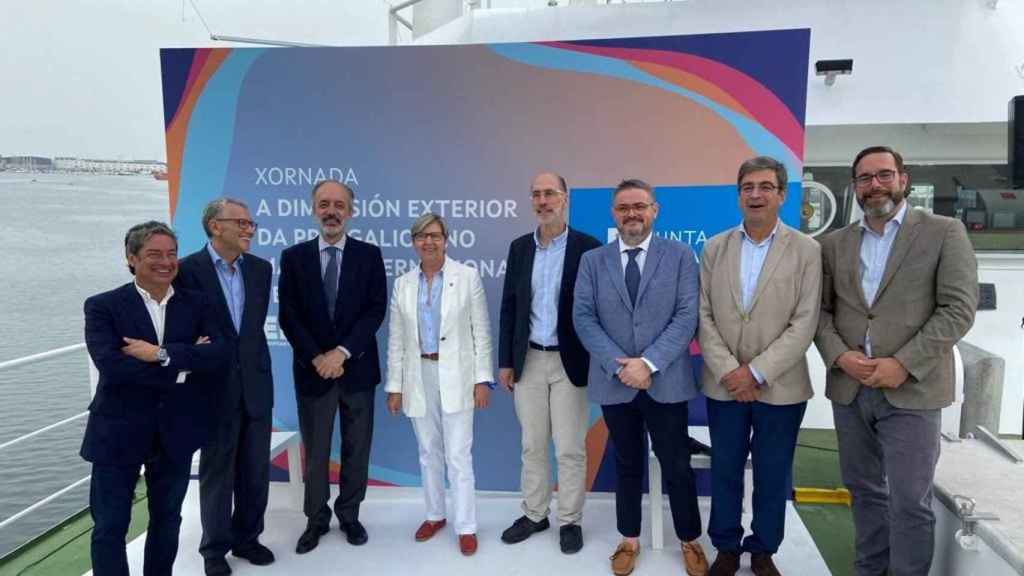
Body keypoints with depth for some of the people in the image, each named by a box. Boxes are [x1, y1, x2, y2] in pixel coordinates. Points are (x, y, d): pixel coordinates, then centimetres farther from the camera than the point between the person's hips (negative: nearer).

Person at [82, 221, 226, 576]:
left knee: (167, 520, 18)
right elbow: (111, 366, -20)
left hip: (176, 432, 3)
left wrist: (161, 354, -23)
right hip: (119, 432, -3)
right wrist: (182, 365, -19)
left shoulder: (195, 304, 2)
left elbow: (218, 355, -13)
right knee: (110, 526, 9)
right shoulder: (102, 306, -6)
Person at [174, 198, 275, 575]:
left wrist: (251, 362, 7)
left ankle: (247, 537, 32)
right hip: (215, 387, -4)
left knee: (256, 470, 13)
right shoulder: (188, 269, -10)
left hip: (255, 383, 4)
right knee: (216, 471, 10)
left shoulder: (260, 268, 5)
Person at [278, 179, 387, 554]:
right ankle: (316, 519, 27)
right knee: (315, 450, 10)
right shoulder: (293, 257, 2)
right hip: (312, 369, 0)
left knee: (356, 448, 11)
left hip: (357, 368, 0)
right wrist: (317, 358, -12)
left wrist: (342, 352, -15)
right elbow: (288, 316, -2)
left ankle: (349, 516, 27)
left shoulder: (369, 255, 0)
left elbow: (376, 310, -6)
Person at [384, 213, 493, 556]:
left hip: (455, 376, -3)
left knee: (458, 455, -1)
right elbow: (396, 340, 7)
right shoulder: (403, 284, 5)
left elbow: (481, 332, -4)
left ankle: (466, 526, 12)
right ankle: (435, 514, 33)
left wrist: (482, 380, -8)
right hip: (418, 377, 4)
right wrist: (394, 386, 5)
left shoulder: (467, 277, -4)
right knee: (429, 453, 15)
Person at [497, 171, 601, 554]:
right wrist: (505, 360, 5)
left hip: (570, 362, -3)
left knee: (570, 449, 5)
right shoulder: (519, 247, 6)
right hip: (528, 361, 4)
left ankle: (570, 520, 22)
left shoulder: (588, 247, -6)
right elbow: (509, 306, 8)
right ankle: (534, 514, 29)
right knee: (532, 446, 13)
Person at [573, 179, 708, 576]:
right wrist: (619, 365, -14)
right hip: (614, 383, 1)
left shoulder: (681, 256, 1)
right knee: (627, 465, 15)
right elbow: (583, 318, -3)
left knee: (677, 467, 10)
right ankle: (629, 540, 32)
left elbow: (687, 317, -8)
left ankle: (690, 542, 30)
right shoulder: (592, 261, 5)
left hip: (666, 383, -1)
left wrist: (649, 363, -17)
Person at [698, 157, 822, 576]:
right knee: (725, 472, 12)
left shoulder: (806, 250, -4)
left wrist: (756, 372, -15)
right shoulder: (714, 248, 3)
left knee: (772, 477, 11)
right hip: (724, 385, 2)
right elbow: (704, 317, 0)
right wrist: (728, 371, -11)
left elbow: (805, 324, -9)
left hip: (780, 387, -1)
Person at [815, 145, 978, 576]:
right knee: (864, 490, 16)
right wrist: (839, 355, -11)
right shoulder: (834, 244, 9)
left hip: (910, 390, -4)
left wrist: (903, 364, -16)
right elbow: (821, 309, 8)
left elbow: (959, 309, -8)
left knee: (909, 502, 2)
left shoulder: (944, 233, -1)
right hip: (848, 389, 4)